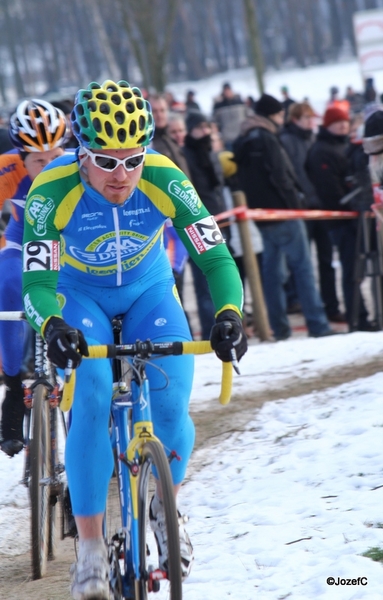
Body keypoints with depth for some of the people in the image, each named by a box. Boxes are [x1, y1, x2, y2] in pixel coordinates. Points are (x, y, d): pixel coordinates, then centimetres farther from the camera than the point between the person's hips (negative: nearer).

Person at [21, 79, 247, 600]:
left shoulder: (165, 181, -29)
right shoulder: (53, 191, -32)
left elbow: (215, 257, -29)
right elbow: (37, 282, -33)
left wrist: (229, 314, -49)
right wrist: (52, 325, -55)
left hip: (149, 290, 1)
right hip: (79, 294, -1)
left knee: (171, 405, -17)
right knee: (92, 399, -24)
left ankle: (165, 507, 15)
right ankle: (90, 549, -14)